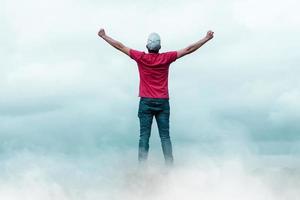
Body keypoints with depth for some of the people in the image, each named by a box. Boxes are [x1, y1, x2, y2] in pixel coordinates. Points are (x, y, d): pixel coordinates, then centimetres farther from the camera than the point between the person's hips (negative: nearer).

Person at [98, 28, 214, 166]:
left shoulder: (141, 57, -4)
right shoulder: (166, 58, -4)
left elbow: (120, 46, 3)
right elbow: (189, 50, 0)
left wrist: (104, 36, 14)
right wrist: (206, 39, 5)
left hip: (146, 102, 0)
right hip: (163, 103, 0)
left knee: (144, 136, 0)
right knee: (165, 136, 1)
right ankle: (169, 165, -4)